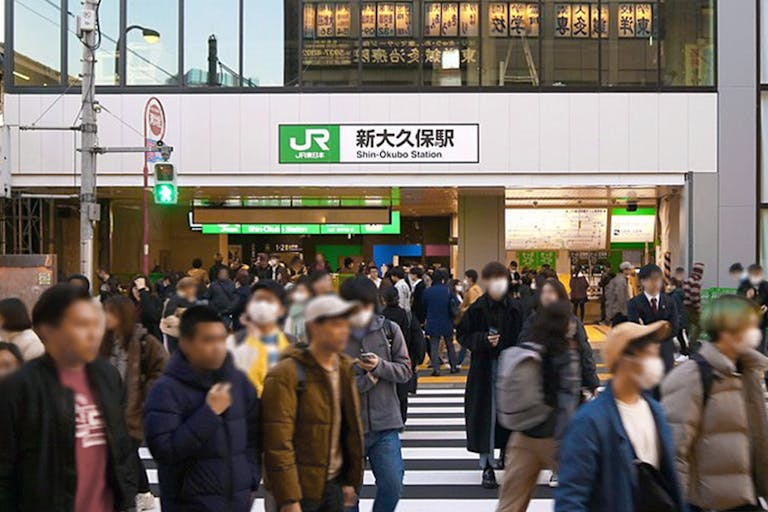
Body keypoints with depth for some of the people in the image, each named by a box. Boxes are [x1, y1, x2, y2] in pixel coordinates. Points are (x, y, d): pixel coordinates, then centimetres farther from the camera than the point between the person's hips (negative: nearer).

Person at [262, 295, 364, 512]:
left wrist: (351, 480, 14)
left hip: (334, 484, 7)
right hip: (300, 488, -7)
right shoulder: (286, 375, -16)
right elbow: (278, 443, -19)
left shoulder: (344, 368, 8)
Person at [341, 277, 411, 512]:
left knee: (392, 486, -1)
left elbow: (405, 370, 1)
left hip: (385, 424, 1)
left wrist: (380, 366, -16)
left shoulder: (389, 330, 1)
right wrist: (368, 379, -14)